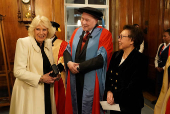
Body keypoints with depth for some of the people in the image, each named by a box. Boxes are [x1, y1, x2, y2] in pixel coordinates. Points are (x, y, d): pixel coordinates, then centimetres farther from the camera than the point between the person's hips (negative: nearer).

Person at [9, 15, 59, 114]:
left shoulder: (48, 42, 6)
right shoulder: (23, 42, -12)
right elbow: (18, 71, -17)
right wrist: (41, 78, -19)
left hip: (47, 91, 6)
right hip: (29, 92, -5)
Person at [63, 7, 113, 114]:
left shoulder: (104, 34, -9)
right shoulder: (77, 32, 9)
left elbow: (101, 58, -18)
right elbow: (67, 50, 8)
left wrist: (79, 67, -15)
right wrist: (69, 63, -13)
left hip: (92, 80, -4)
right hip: (75, 79, 5)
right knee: (75, 104, 15)